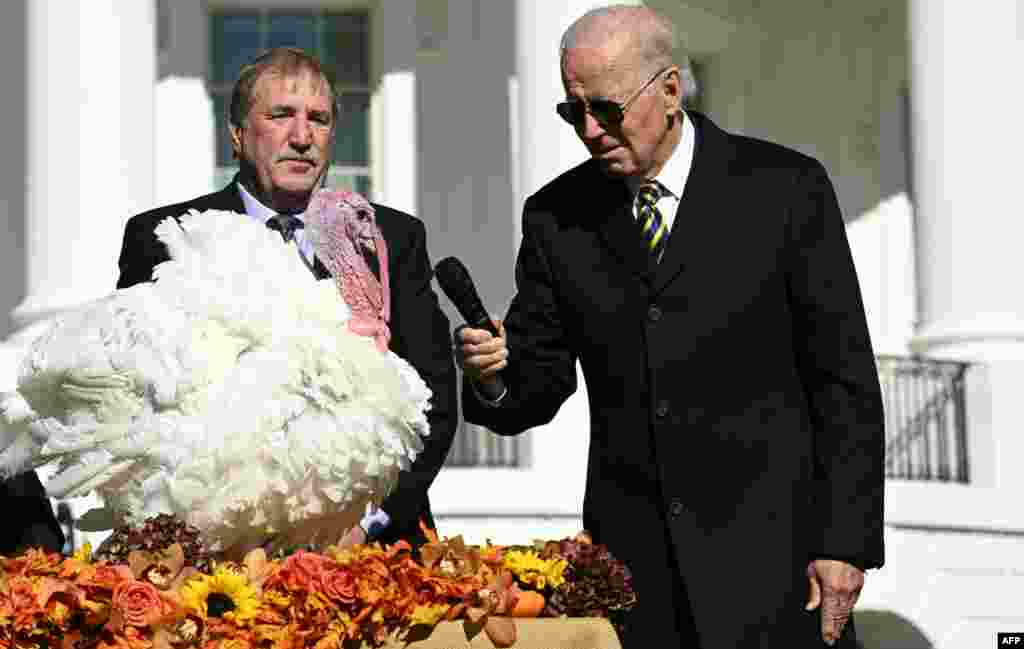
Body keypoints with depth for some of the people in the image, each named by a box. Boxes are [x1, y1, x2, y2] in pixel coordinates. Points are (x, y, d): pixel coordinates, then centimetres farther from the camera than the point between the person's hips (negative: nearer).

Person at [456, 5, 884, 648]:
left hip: (772, 554, -2)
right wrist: (493, 377, -14)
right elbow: (539, 384, 9)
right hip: (632, 566, 3)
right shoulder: (556, 217, 6)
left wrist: (848, 542, -7)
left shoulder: (785, 187, -2)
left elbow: (843, 377, -2)